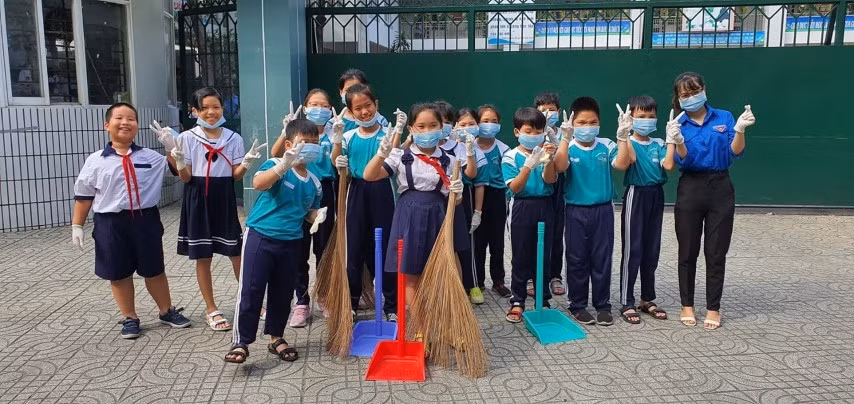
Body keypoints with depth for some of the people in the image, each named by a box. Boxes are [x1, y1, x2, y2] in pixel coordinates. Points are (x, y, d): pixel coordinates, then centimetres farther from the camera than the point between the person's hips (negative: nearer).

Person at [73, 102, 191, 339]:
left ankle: (167, 311, 30)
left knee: (154, 270, 13)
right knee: (119, 274, 9)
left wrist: (172, 146, -9)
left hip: (146, 219, 1)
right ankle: (130, 318, 26)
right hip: (111, 224, -1)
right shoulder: (95, 161, -2)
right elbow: (83, 195, 2)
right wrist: (77, 225, 1)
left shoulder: (150, 157, 1)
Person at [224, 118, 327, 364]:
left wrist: (318, 215, -2)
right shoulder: (276, 165, -11)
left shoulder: (314, 183, 7)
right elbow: (258, 183, -32)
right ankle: (241, 341, 6)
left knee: (283, 293, 14)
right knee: (250, 290, -4)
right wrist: (284, 165, -46)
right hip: (260, 236, -5)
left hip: (291, 243, 5)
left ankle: (276, 338, 30)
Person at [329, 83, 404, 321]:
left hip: (381, 192, -2)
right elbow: (337, 165, 1)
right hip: (357, 193, 3)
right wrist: (336, 138, -10)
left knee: (385, 248, 2)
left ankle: (392, 305, 14)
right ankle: (350, 303, 24)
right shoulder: (349, 136, 6)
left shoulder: (386, 134, -3)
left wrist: (398, 132, -26)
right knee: (355, 248, 9)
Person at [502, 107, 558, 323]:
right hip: (522, 208, -2)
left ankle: (543, 300, 22)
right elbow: (515, 187, -14)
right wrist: (529, 165, -27)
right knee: (521, 258, 5)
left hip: (544, 208, 2)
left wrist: (548, 159, -28)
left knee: (543, 256, 10)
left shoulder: (544, 152, 2)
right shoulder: (511, 157, -5)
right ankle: (517, 301, 15)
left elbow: (550, 180, -10)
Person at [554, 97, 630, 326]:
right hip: (576, 211, -2)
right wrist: (566, 138, -32)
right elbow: (561, 167, -24)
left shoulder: (605, 146, 1)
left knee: (602, 259, 8)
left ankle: (602, 305, 21)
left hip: (602, 210, 2)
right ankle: (578, 306, 19)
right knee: (577, 260, 7)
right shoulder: (568, 148, -4)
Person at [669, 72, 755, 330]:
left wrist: (740, 129, -21)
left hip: (720, 190, 0)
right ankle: (687, 305, 20)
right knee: (688, 252, 7)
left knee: (716, 253, 5)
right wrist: (678, 142, -28)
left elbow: (734, 153, -5)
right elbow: (683, 161, -9)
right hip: (690, 190, 0)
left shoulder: (724, 118, 3)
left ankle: (713, 308, 17)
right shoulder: (678, 125, 1)